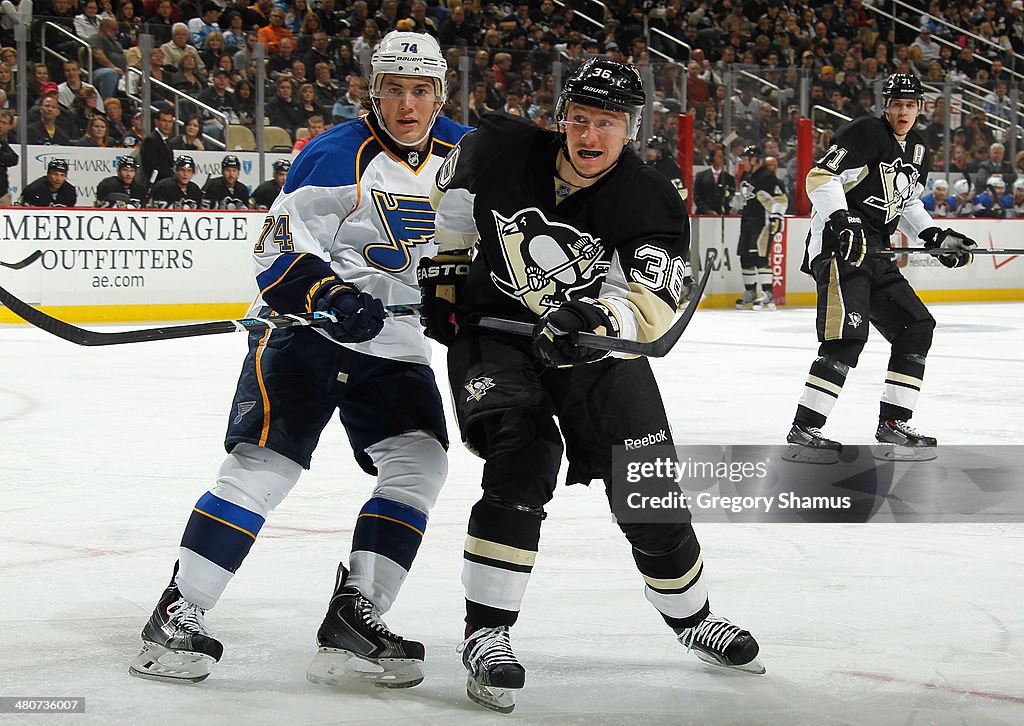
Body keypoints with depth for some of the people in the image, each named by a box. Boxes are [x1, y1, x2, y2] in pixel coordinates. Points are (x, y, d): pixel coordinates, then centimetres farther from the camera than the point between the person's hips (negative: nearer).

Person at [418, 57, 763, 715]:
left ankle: (691, 616, 29)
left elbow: (652, 303, -32)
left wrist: (598, 318, -51)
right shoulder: (502, 150, -15)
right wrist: (444, 270, 9)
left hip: (596, 349, 1)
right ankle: (487, 632, -18)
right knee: (524, 460, -24)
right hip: (493, 331, -1)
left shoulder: (650, 203, -19)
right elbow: (454, 191, 8)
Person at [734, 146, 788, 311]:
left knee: (759, 257, -16)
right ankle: (750, 294, 20)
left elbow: (782, 198, -16)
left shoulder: (767, 177, -14)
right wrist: (742, 210, 31)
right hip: (748, 222, 10)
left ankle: (768, 296, -16)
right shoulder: (747, 177, 15)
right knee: (745, 257, 10)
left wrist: (776, 216, -22)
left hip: (763, 222, -10)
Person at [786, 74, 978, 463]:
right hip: (838, 246, -9)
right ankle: (803, 431, -19)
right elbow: (820, 176, -18)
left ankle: (893, 424, 13)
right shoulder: (865, 132, -10)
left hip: (874, 253, 9)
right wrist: (841, 220, -29)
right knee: (847, 337, -20)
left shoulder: (919, 152, 17)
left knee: (917, 327, 7)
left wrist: (936, 237, 16)